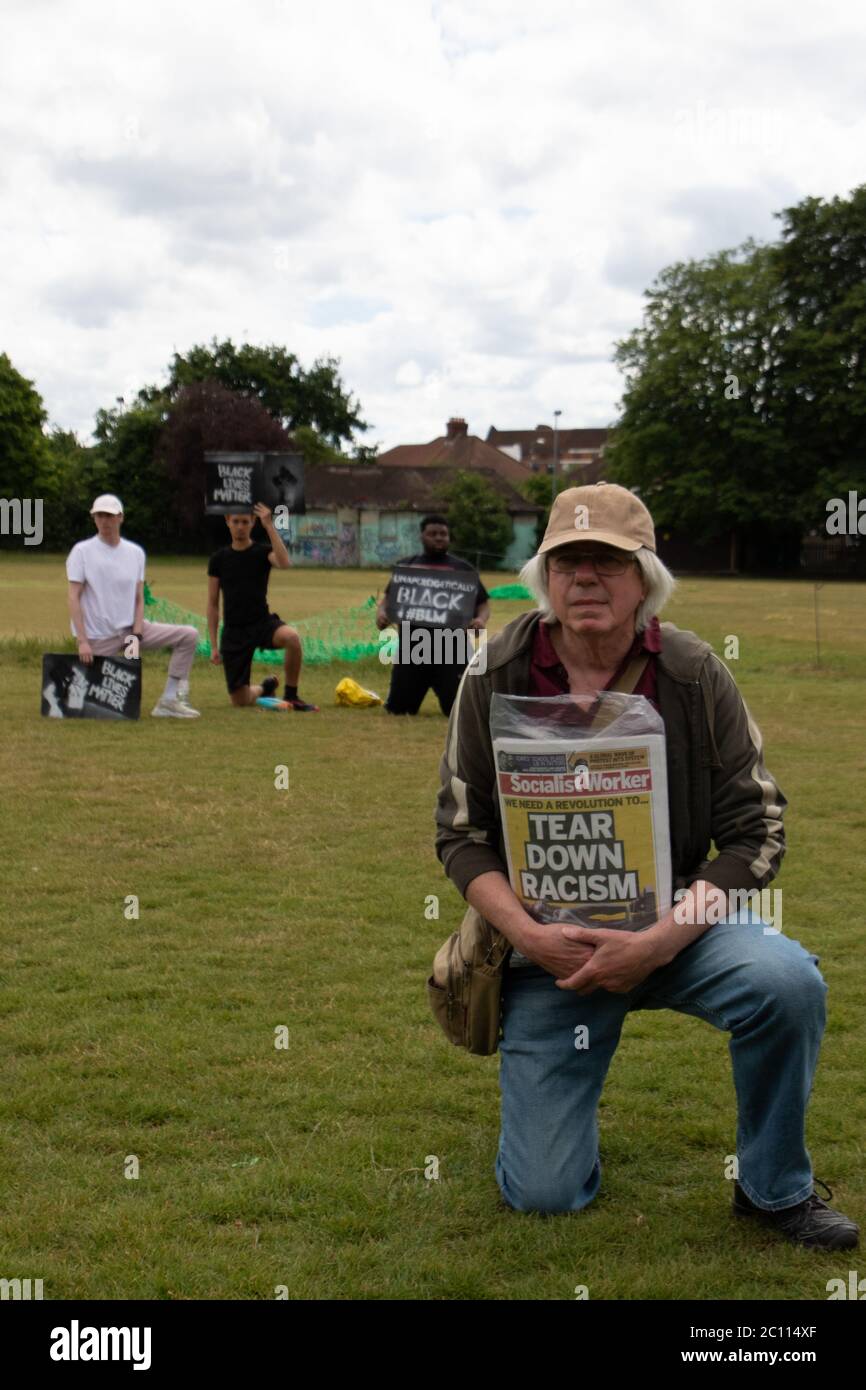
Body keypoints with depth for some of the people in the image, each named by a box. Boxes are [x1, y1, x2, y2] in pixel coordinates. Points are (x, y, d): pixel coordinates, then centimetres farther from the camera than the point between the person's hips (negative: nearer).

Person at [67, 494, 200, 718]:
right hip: (99, 638, -4)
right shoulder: (82, 551, -4)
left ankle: (169, 700, -12)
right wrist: (82, 641, -19)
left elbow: (138, 599, 6)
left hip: (131, 629, 4)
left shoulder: (135, 552, 6)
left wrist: (136, 637, -8)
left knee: (189, 635, -11)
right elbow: (74, 598, -9)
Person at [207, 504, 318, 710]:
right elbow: (212, 604, 6)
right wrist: (214, 645, 1)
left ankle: (291, 696, -15)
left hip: (262, 622, -1)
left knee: (292, 637, -37)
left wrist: (269, 526, -25)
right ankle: (266, 687, 34)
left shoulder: (262, 551, 0)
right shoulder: (219, 558, 4)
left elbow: (285, 564, -26)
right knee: (240, 701, -3)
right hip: (234, 632, 1)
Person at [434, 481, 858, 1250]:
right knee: (544, 1196, -4)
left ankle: (775, 1187, -6)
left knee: (787, 980, -33)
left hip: (674, 920, 0)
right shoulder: (497, 676, -7)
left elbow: (756, 832, -9)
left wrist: (658, 942, -22)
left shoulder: (695, 674, -9)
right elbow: (460, 833, -2)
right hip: (549, 942, 0)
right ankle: (555, 1083, 33)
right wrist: (530, 935, -18)